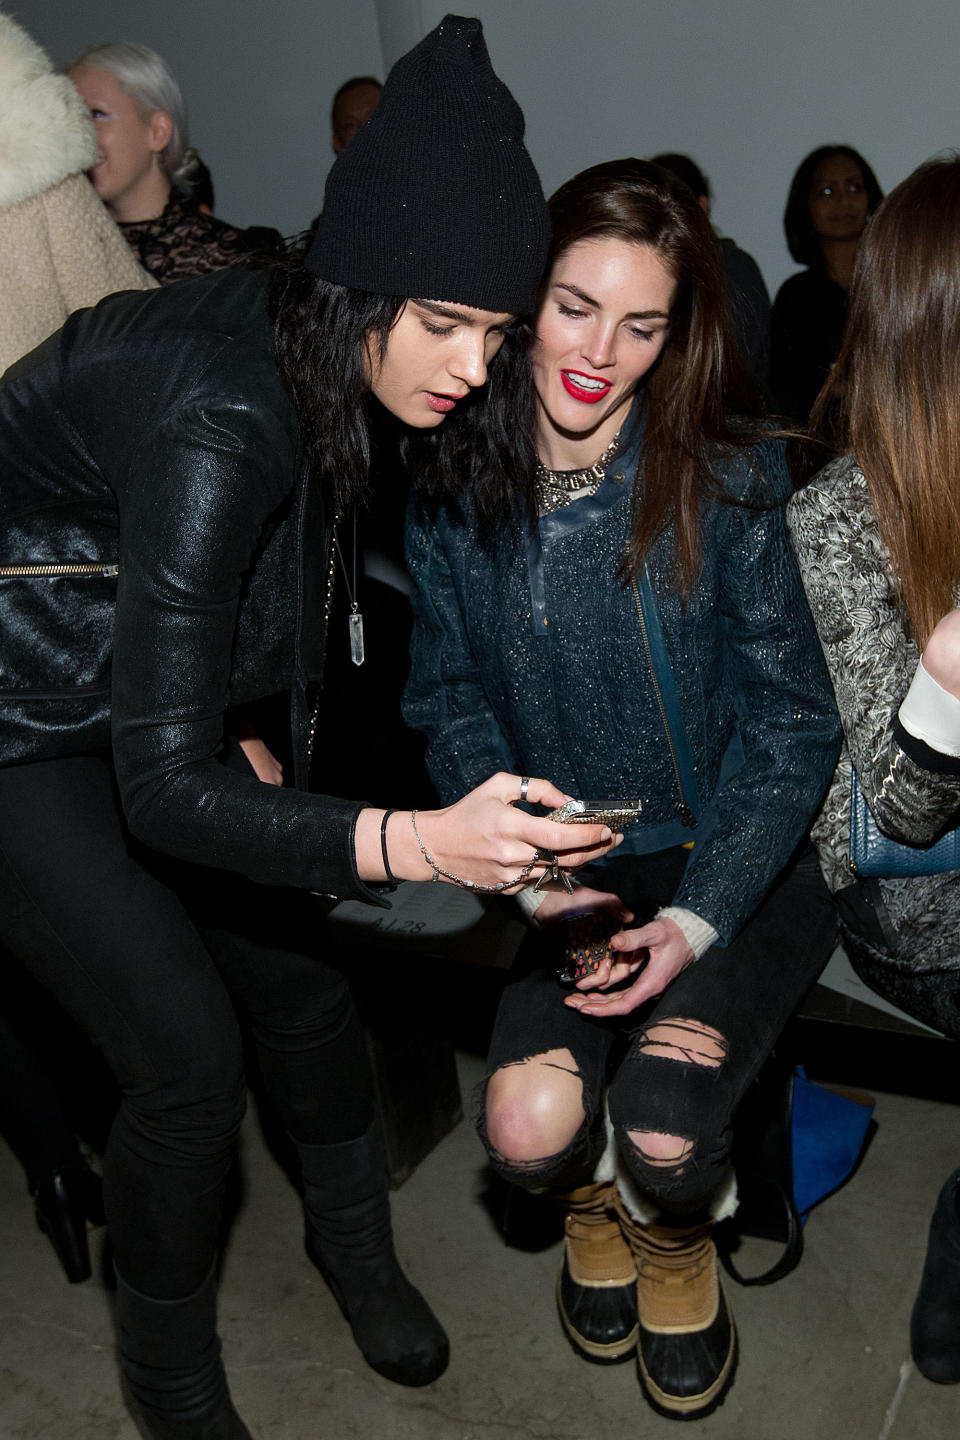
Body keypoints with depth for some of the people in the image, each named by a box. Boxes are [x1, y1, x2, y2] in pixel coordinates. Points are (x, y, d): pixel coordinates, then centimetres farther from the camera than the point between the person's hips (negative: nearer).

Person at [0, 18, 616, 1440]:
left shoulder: (311, 362, -9)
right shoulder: (222, 418, -35)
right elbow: (162, 787, -35)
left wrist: (239, 730, 2)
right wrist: (418, 842, -46)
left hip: (145, 700, 7)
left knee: (299, 980, 8)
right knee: (187, 1053, -9)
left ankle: (353, 1242, 36)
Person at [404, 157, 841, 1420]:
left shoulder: (729, 481, -11)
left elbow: (791, 723, -9)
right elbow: (450, 701, 1)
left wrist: (698, 917, -19)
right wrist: (536, 880, -13)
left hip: (736, 863, -2)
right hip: (574, 862, 2)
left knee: (665, 1139, -22)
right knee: (530, 1124, -21)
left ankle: (675, 1240, 20)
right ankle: (601, 1203, 21)